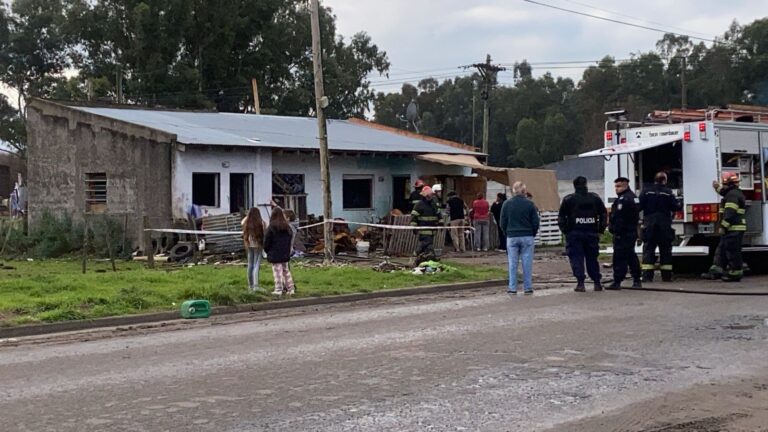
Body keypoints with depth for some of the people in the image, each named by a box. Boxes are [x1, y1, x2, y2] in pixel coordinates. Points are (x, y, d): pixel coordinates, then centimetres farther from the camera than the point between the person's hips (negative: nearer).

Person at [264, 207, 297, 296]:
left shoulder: (271, 227, -13)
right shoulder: (287, 227, 5)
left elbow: (267, 241, -9)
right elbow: (290, 239, 10)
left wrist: (267, 251, 8)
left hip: (275, 255, -6)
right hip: (285, 254, 6)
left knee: (277, 272, -2)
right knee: (286, 271, 14)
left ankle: (278, 290, -3)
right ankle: (291, 288, 14)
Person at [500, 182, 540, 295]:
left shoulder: (507, 204, 0)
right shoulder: (529, 204, -4)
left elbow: (502, 222, 3)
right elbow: (535, 222, -2)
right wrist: (533, 234, 13)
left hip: (512, 237, 1)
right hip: (527, 237, -1)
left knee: (512, 263, 5)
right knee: (527, 263, 3)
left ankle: (512, 288, 4)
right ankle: (528, 287, 4)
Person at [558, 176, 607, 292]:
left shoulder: (568, 199, -3)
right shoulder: (595, 198, 7)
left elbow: (561, 217, -3)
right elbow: (603, 214, 10)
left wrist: (565, 230, 4)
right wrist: (601, 229, 13)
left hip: (574, 233, -3)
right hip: (592, 233, 3)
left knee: (576, 258, 0)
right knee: (592, 258, 12)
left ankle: (580, 283, -8)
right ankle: (597, 283, 14)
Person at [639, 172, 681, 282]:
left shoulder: (646, 191, -2)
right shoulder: (668, 192, -3)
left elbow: (639, 206, -7)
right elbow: (675, 207, -3)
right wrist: (679, 206, 18)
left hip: (649, 225, 0)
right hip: (665, 226, 0)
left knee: (648, 249, 0)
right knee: (665, 250, 9)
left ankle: (647, 276, -9)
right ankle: (666, 276, 9)